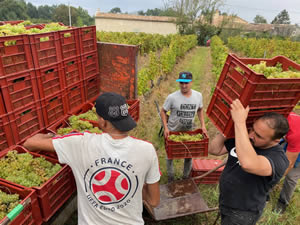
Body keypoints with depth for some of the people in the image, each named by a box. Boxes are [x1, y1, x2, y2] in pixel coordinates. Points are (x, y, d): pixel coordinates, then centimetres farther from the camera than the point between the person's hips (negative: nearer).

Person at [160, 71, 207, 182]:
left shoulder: (198, 95, -8)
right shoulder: (172, 97, -20)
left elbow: (200, 110, 8)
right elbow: (163, 112, -9)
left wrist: (203, 125, -2)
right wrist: (165, 128, -18)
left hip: (189, 131, 3)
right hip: (172, 131, -2)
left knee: (189, 155, 16)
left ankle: (186, 177, 39)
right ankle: (170, 177, 38)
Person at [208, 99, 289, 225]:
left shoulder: (279, 159, -30)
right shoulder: (244, 138, -10)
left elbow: (248, 164, -52)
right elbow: (214, 150, -9)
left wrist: (240, 122, -48)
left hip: (242, 214, -6)